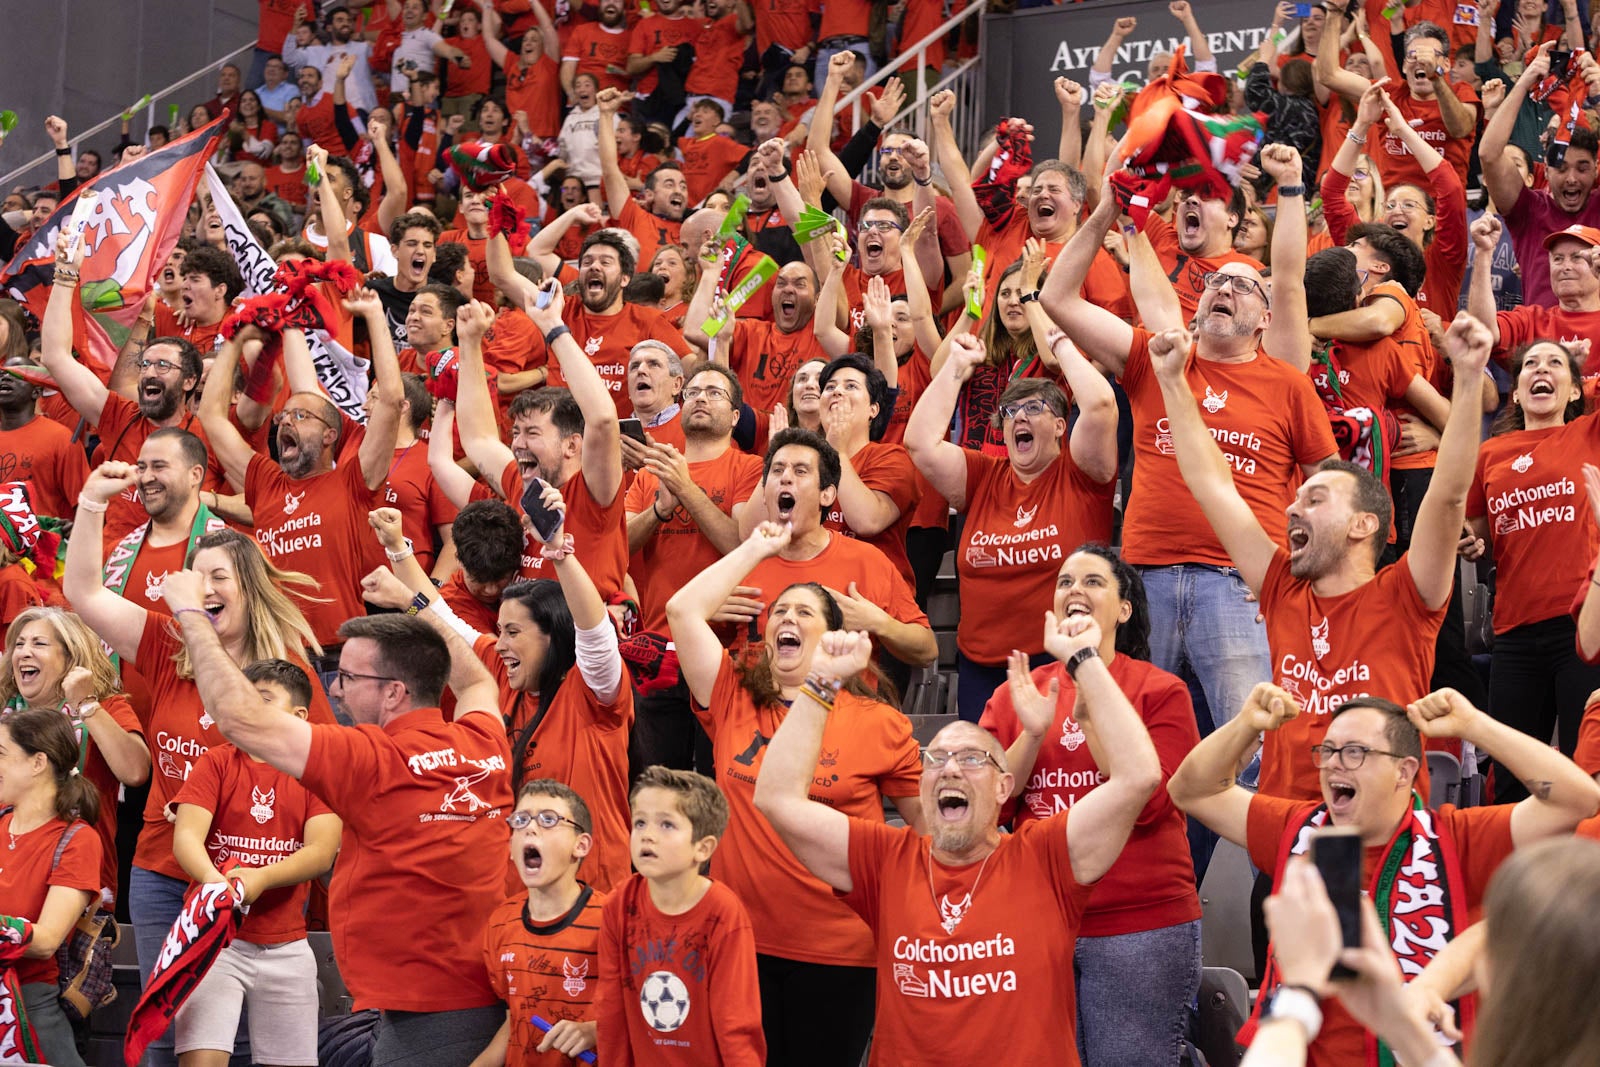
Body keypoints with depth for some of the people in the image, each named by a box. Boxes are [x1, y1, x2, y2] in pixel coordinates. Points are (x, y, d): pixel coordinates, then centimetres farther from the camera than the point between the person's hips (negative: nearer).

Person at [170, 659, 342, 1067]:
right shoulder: (216, 762, 4)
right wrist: (214, 879, -31)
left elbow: (321, 852, -7)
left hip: (285, 946, 1)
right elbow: (186, 837, -9)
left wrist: (260, 878, -25)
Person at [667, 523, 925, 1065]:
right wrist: (756, 548, 8)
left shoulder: (879, 723, 0)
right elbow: (683, 610, 1)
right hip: (742, 939, 2)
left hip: (838, 950, -2)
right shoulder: (732, 700, 6)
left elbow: (930, 822, 5)